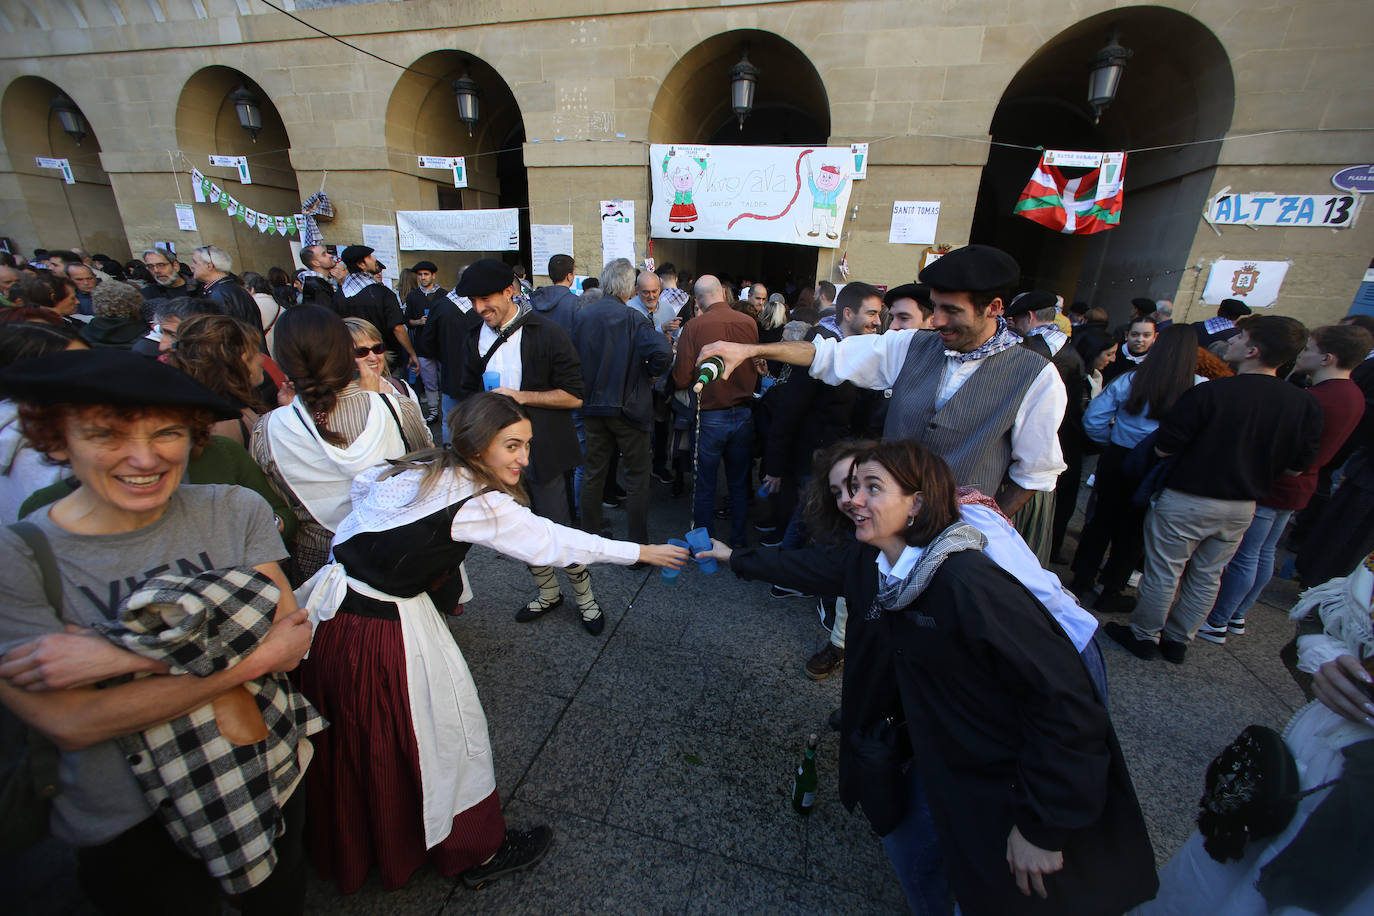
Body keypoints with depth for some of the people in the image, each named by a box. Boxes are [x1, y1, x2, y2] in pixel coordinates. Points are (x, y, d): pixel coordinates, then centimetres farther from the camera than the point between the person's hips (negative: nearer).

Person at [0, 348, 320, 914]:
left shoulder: (236, 512, -12)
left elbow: (293, 640, -17)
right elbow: (72, 725, -21)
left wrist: (126, 658, -24)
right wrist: (247, 656, -24)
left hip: (274, 777, 3)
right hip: (131, 826, -2)